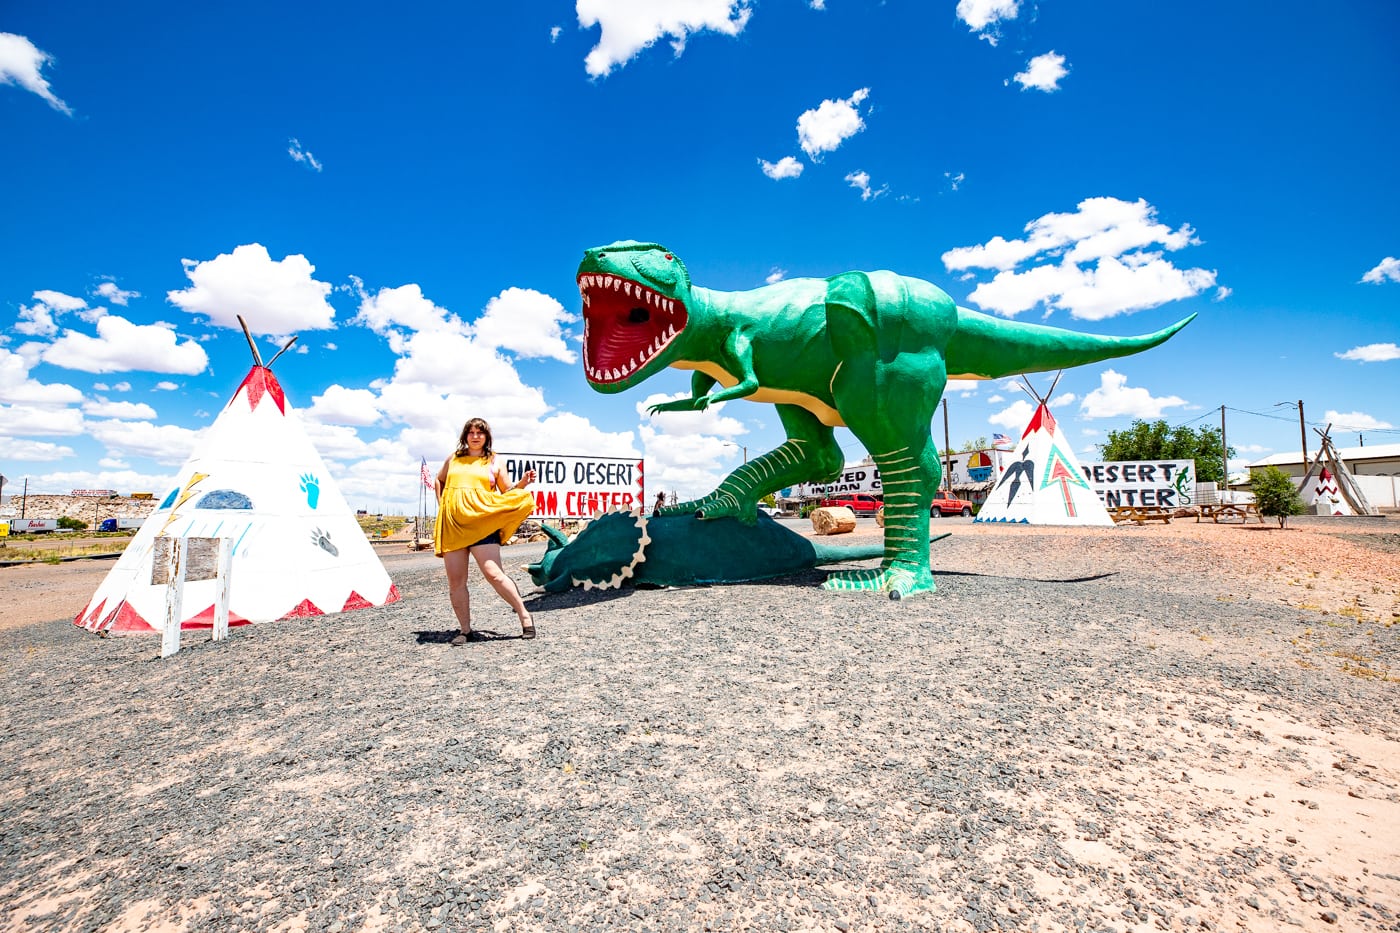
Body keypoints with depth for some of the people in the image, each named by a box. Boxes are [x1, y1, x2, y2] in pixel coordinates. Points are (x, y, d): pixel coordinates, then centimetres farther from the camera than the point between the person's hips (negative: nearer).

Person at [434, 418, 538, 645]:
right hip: (452, 524, 4)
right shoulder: (453, 459, 17)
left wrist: (523, 483, -8)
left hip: (481, 523, -4)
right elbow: (439, 480, 33)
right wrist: (442, 505, 19)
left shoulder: (495, 462, 10)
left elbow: (508, 492, 10)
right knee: (455, 581, 2)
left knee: (493, 574, -15)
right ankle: (465, 630, 13)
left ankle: (525, 617, -5)